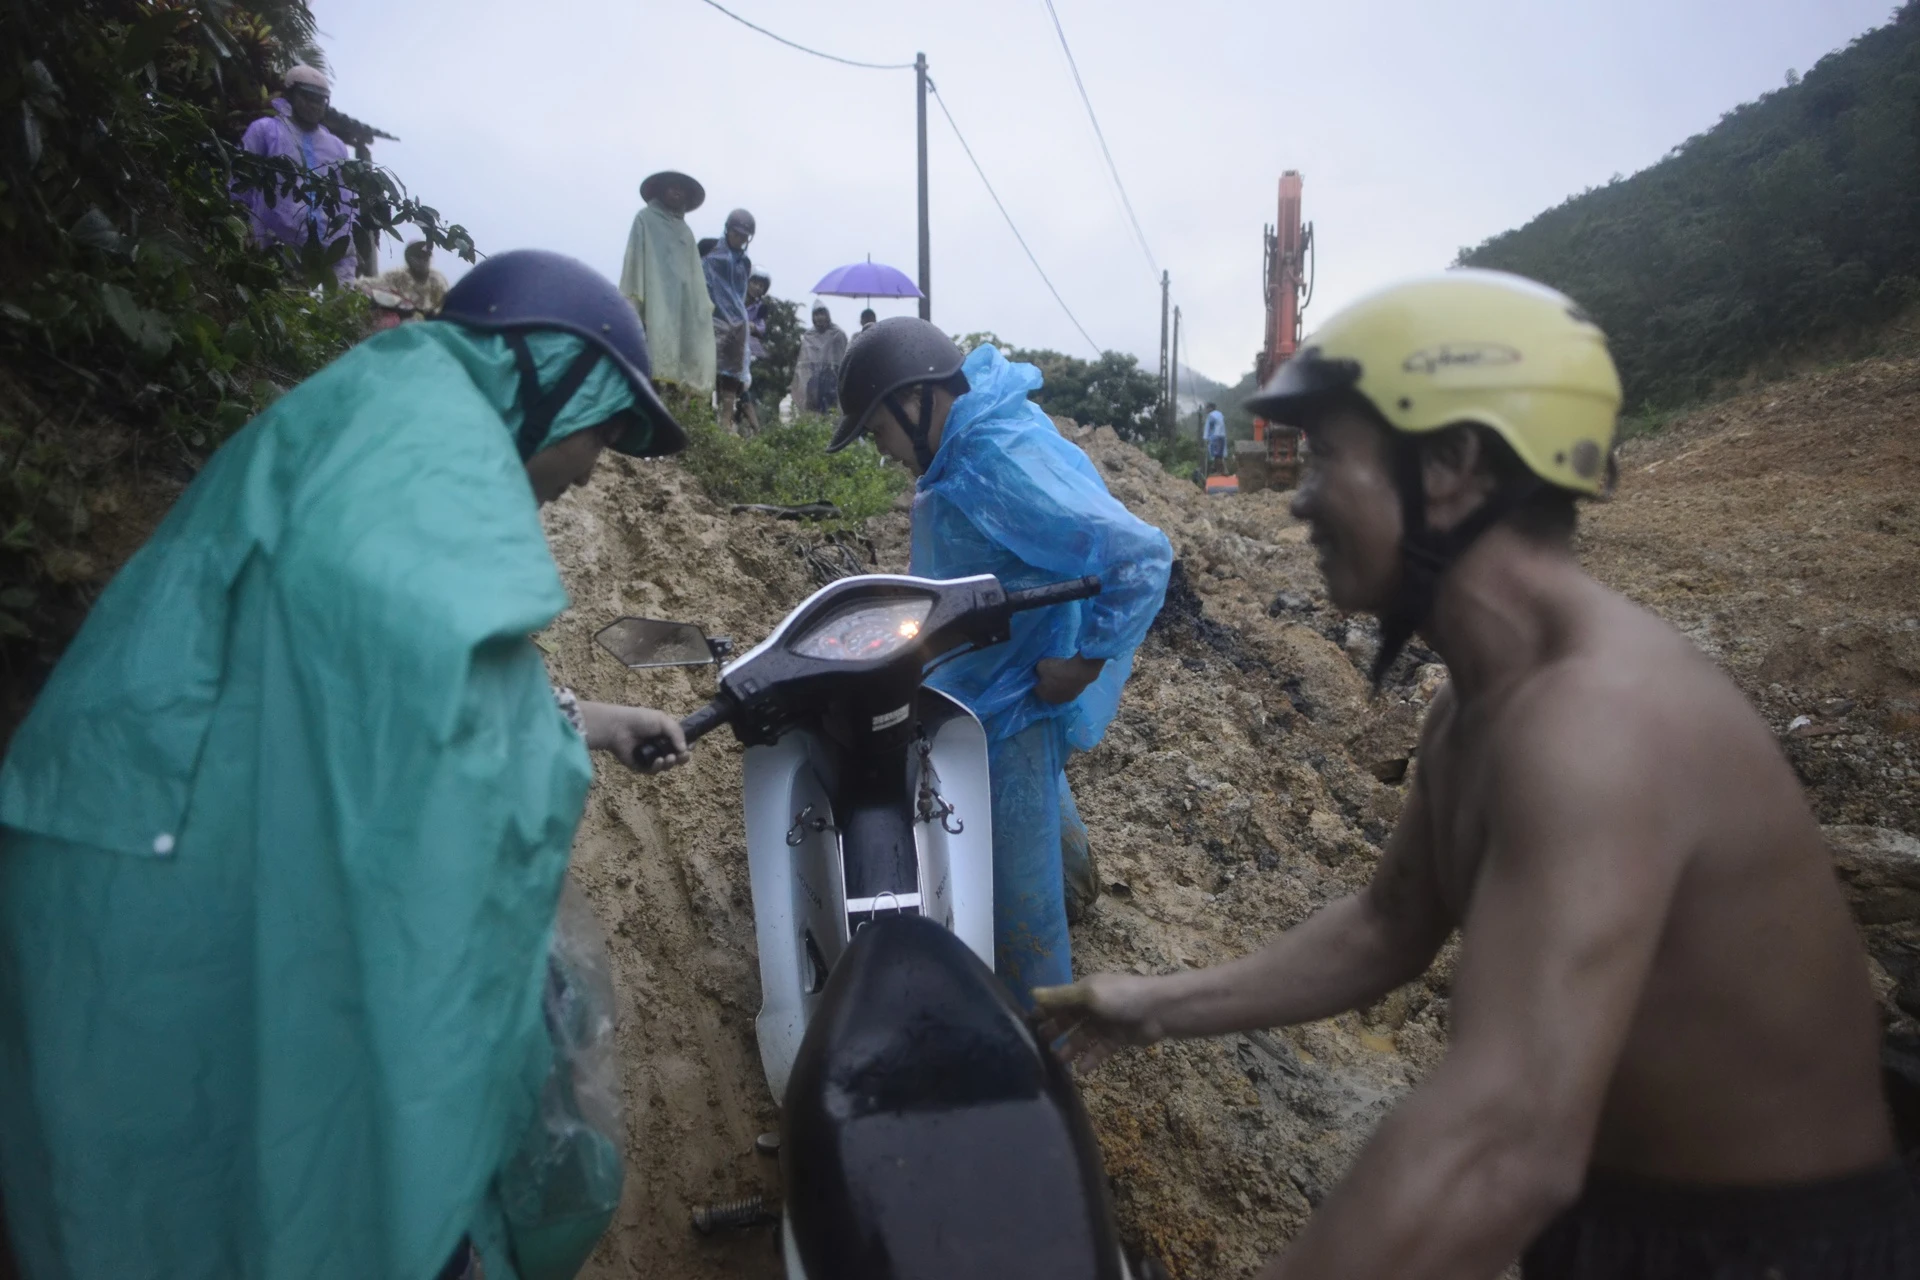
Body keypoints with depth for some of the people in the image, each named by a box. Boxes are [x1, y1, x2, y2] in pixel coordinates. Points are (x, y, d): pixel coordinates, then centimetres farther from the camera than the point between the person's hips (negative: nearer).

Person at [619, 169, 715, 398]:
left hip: (683, 300, 6)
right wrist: (635, 300, -15)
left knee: (685, 358, -6)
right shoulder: (645, 219, 9)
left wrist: (704, 305, 10)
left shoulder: (685, 231, 27)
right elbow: (635, 259, -2)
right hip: (656, 299, -6)